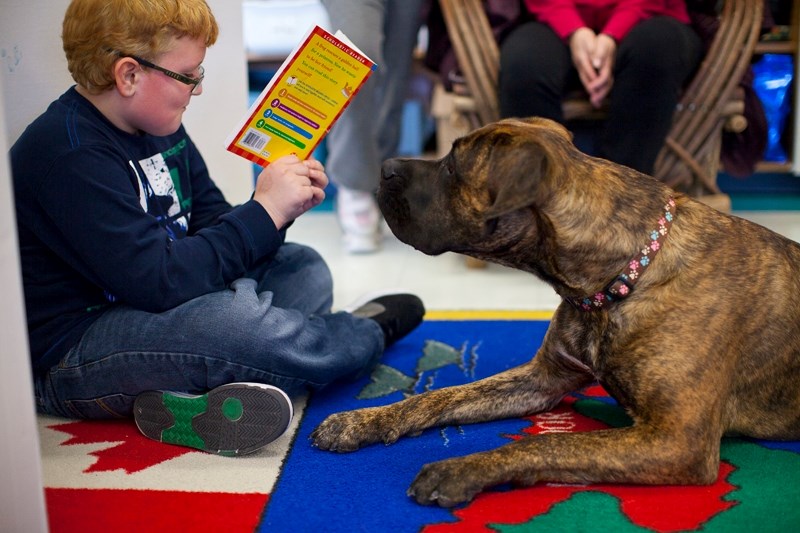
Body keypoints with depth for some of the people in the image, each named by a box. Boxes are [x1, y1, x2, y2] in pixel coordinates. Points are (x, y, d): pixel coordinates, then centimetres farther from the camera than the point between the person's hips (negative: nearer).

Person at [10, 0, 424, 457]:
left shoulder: (159, 128, 7)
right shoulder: (69, 157, -23)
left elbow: (211, 233, 8)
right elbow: (160, 280, -30)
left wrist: (284, 204, -11)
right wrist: (265, 210, -24)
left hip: (155, 310, 10)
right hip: (69, 358, -10)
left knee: (304, 267, 6)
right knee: (232, 317, -35)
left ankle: (193, 394, -17)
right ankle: (368, 335, -2)